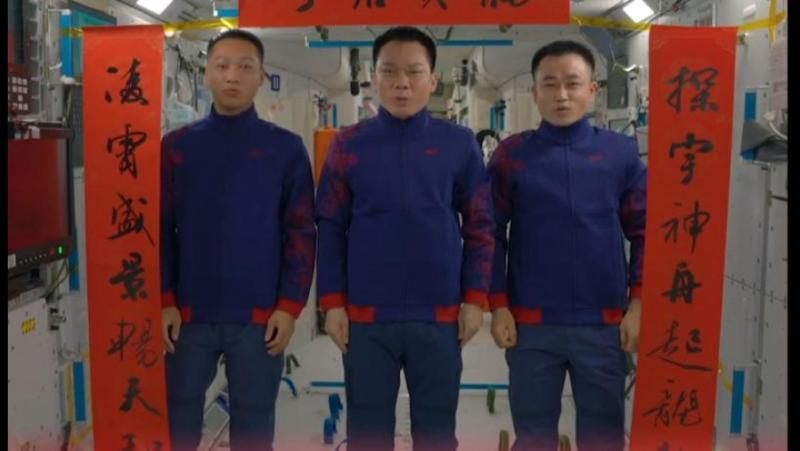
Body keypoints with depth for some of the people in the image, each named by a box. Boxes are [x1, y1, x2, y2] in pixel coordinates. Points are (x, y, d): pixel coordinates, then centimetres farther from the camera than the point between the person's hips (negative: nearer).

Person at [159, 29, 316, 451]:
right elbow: (160, 230, 3)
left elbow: (301, 233, -1)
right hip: (188, 313, 1)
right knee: (178, 413, 13)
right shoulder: (176, 145, 3)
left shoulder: (287, 148, 0)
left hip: (259, 315, -1)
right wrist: (164, 301, -3)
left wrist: (290, 306, -7)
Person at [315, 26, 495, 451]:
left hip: (440, 317, 0)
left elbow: (480, 227, 4)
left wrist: (475, 299, -1)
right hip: (365, 317, 0)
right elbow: (330, 229, 2)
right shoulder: (348, 144, 1)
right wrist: (332, 303, -3)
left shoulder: (460, 144, 1)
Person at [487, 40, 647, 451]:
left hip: (604, 323, 1)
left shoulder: (622, 152, 1)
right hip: (531, 323, 0)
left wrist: (638, 305, -2)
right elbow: (492, 235, 0)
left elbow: (643, 233, 3)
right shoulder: (512, 154, -1)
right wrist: (498, 306, -4)